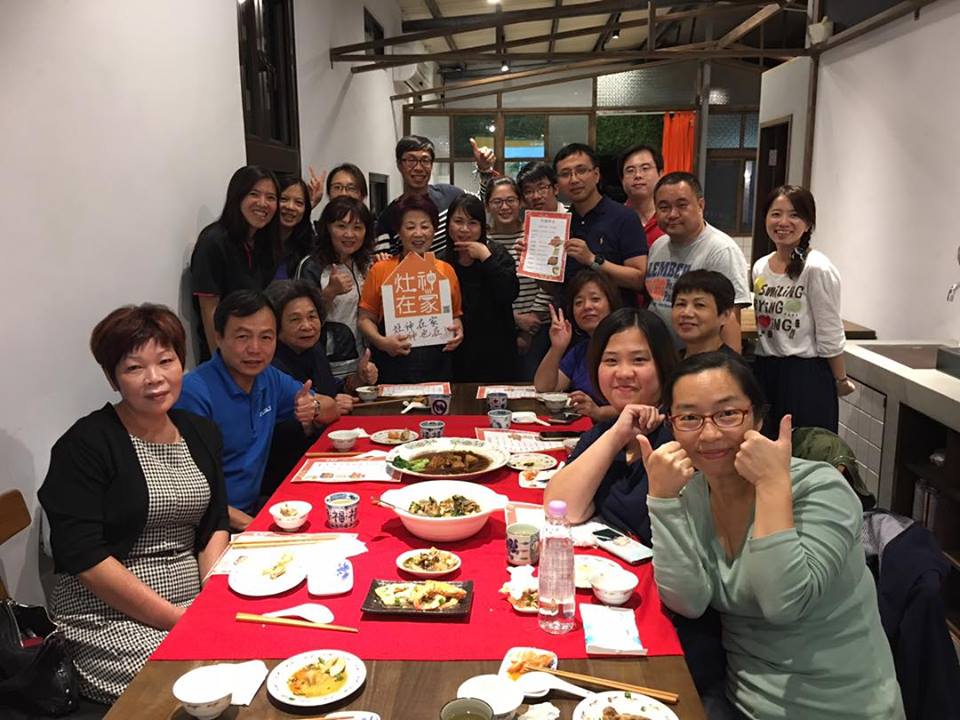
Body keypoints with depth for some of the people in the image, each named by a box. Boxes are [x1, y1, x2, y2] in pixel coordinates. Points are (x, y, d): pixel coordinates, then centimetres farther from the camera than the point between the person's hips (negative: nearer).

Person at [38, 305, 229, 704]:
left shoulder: (201, 433, 9)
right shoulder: (85, 444, -10)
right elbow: (82, 557, -15)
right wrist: (178, 619, -17)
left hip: (196, 600, 6)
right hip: (108, 618, -6)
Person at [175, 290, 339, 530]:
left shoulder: (270, 378, 6)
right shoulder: (194, 392, -17)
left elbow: (331, 409, 17)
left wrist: (314, 409, -5)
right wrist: (242, 522, -25)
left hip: (253, 509, 8)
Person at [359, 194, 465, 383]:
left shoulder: (446, 270, 9)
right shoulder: (380, 270, 1)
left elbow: (455, 315, 18)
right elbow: (366, 318, 4)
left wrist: (458, 331, -3)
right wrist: (381, 341, -13)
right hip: (393, 368, -2)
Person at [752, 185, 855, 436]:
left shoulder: (817, 269, -14)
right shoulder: (760, 267, 7)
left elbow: (830, 335, -10)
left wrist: (840, 380, -4)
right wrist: (764, 366, 18)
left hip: (807, 375, -6)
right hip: (765, 372, 6)